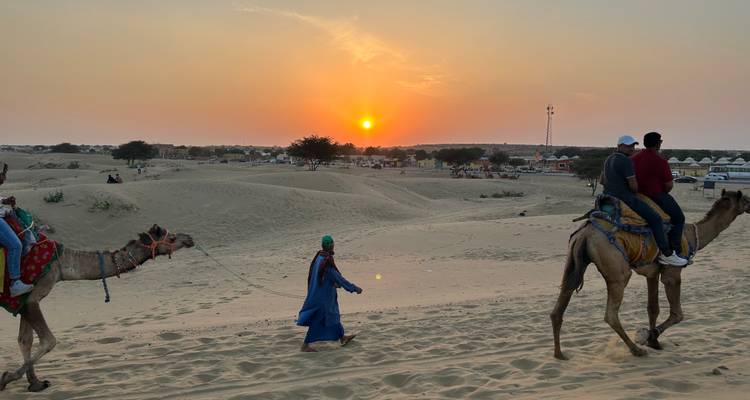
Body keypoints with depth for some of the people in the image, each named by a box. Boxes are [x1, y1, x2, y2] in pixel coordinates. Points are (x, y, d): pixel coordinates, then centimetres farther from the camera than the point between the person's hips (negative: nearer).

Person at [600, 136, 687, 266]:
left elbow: (602, 180, 20)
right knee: (655, 218, -8)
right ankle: (667, 254, -4)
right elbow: (633, 186, -18)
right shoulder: (626, 161, -16)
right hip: (624, 199, -10)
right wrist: (636, 191, 3)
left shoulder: (609, 159, 13)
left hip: (608, 197, 10)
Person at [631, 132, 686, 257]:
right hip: (656, 196, -8)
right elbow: (669, 184, -13)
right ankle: (674, 250, -1)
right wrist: (662, 193, 7)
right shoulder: (660, 161, -16)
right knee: (679, 218, 6)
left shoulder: (634, 158, 4)